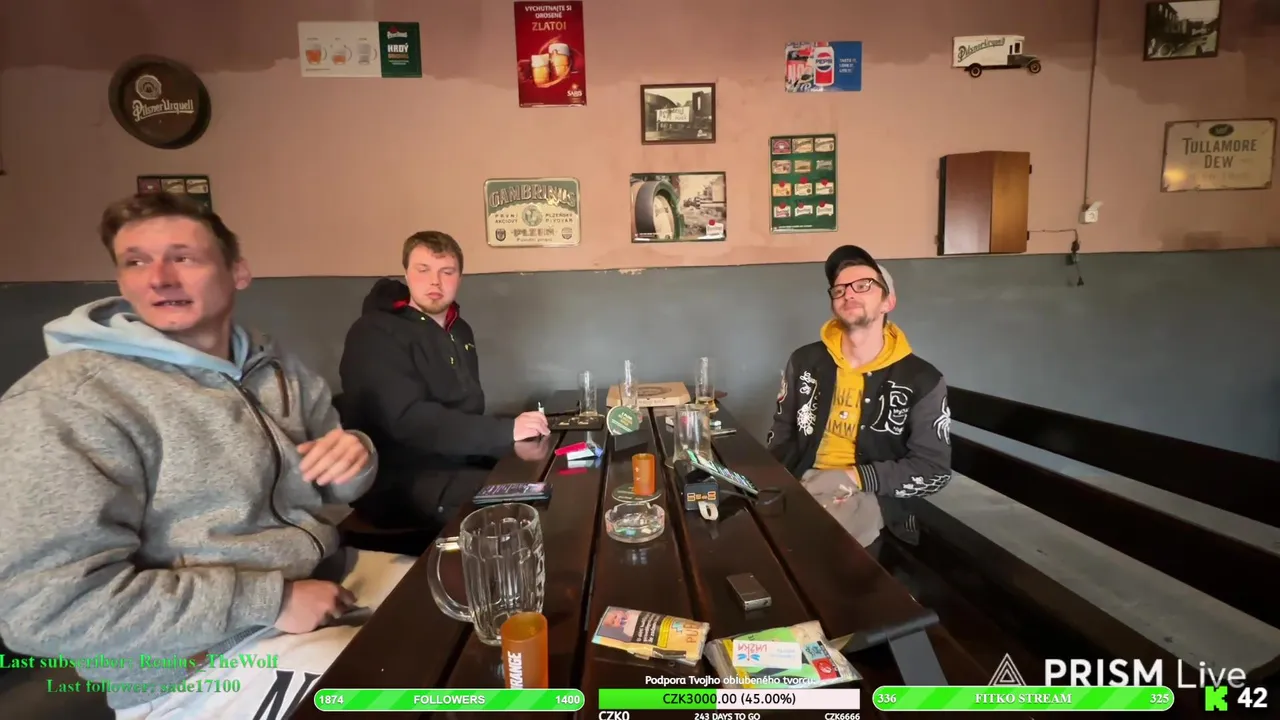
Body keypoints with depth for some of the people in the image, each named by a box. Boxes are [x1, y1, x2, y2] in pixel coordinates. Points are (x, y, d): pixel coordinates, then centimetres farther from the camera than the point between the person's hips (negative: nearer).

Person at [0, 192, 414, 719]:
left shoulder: (276, 368, 7)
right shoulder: (67, 400, -15)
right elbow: (46, 605, -21)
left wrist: (354, 459, -14)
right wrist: (271, 601, -23)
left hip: (325, 576, 7)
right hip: (200, 661, -7)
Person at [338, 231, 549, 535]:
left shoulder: (459, 331, 13)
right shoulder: (375, 334, -14)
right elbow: (409, 420, -26)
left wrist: (513, 443, -4)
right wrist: (507, 431, -28)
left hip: (459, 465, 8)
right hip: (400, 484, -8)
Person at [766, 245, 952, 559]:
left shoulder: (922, 381, -2)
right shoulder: (804, 362, 6)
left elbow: (934, 470, -3)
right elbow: (782, 436, 12)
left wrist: (856, 477, -16)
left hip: (872, 499, -2)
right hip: (803, 490, 3)